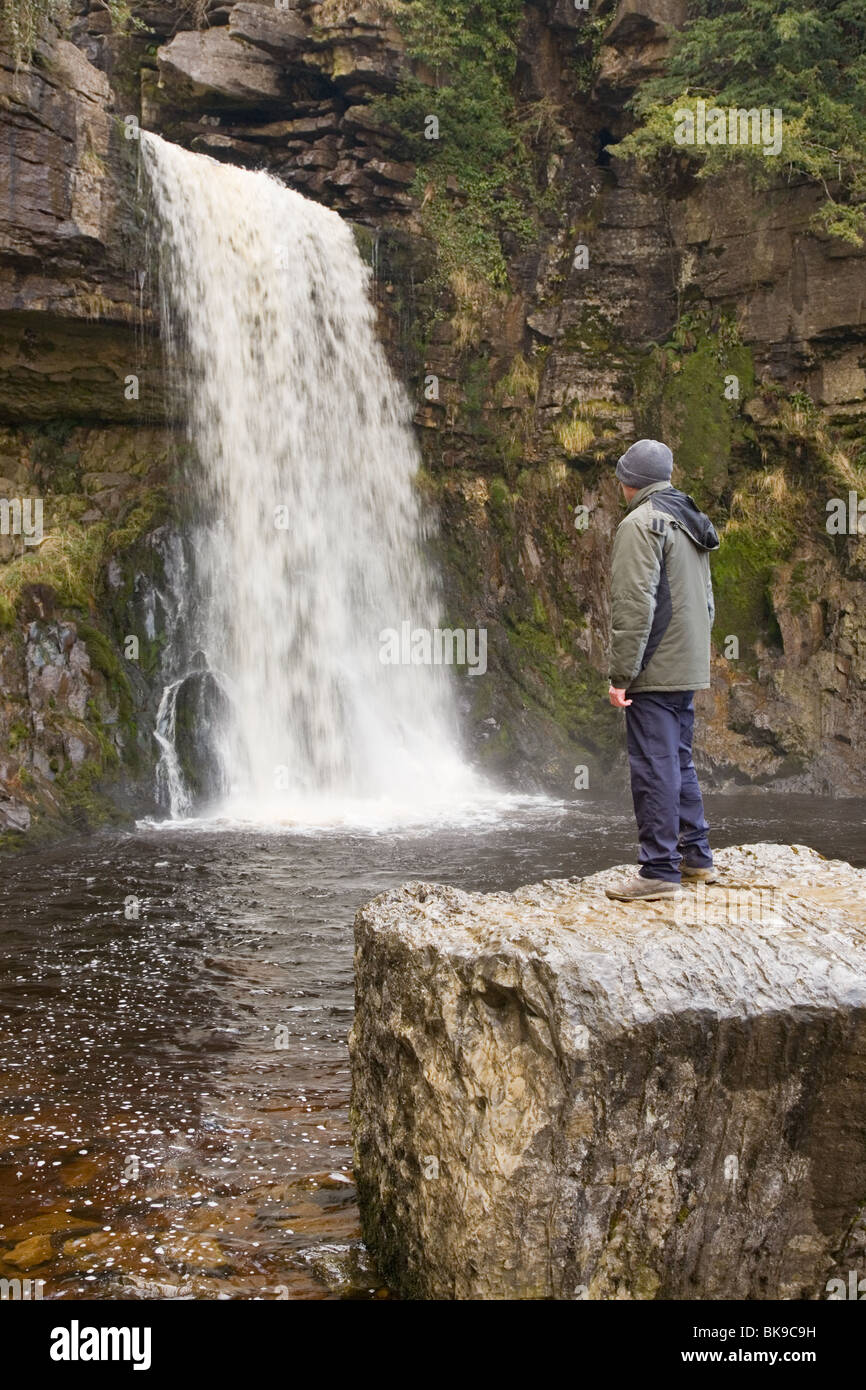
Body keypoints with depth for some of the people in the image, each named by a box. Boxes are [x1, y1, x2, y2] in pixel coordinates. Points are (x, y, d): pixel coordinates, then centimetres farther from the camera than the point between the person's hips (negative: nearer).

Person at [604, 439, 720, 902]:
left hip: (654, 672, -9)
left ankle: (660, 870, -3)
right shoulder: (691, 523, 18)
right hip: (690, 669, 9)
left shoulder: (641, 524, -12)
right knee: (679, 761, 17)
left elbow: (635, 606, -19)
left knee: (654, 767, -6)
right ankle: (695, 856, 25)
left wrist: (621, 674, -17)